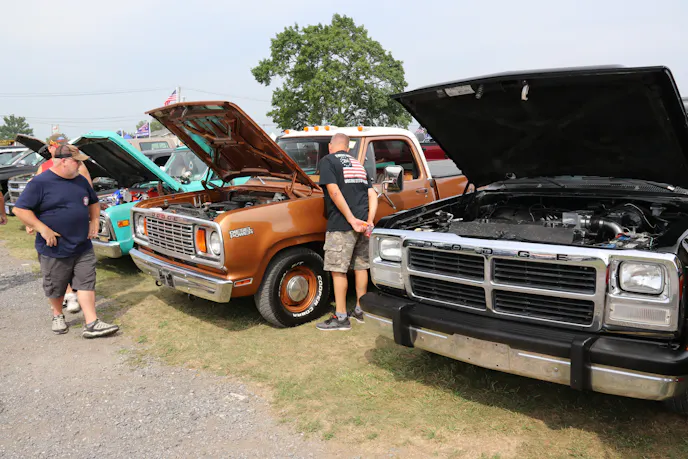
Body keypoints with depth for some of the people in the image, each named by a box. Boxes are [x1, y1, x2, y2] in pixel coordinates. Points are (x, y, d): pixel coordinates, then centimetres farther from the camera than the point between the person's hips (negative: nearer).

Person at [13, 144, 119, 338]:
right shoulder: (40, 183, -12)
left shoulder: (80, 181, 7)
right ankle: (57, 316, 37)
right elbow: (20, 209, -12)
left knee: (86, 284, 0)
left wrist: (94, 221, 6)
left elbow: (93, 202, 22)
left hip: (83, 248, 4)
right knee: (56, 288, 13)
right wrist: (42, 229, -19)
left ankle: (92, 324, 1)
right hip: (54, 249, -4)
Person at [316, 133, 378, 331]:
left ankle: (341, 317, 4)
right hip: (362, 223, 7)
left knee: (338, 270, 0)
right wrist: (369, 222, -1)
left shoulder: (327, 161, 0)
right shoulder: (358, 164, 21)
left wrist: (351, 220, -15)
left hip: (341, 225, -7)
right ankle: (361, 310, 26)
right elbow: (372, 195, 11)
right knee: (361, 266, 16)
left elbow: (334, 192, -14)